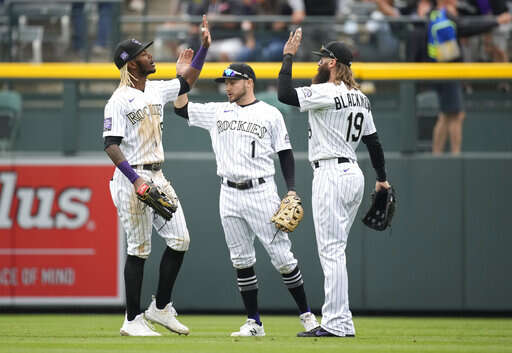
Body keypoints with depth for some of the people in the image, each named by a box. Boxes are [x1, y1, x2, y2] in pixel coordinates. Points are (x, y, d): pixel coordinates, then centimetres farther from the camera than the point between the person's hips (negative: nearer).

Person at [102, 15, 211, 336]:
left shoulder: (157, 90, 11)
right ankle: (133, 320, 3)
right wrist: (135, 178, -26)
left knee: (180, 240, 4)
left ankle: (161, 308, 15)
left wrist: (205, 46, 16)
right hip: (133, 179, -8)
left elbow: (187, 83, 27)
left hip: (158, 177, 8)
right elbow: (111, 145, -17)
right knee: (139, 249, -4)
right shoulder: (119, 101, -12)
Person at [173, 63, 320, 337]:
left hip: (261, 193, -4)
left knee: (281, 256, -6)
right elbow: (181, 108, 14)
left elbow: (285, 154, 2)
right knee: (241, 260, 4)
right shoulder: (217, 111, 13)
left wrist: (291, 190, -7)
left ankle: (306, 314, 4)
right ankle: (253, 323, 9)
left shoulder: (270, 114, 2)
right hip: (229, 196, 4)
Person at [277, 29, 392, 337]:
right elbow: (373, 141, 18)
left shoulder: (328, 93, -14)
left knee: (331, 250, -9)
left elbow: (285, 94, -21)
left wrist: (289, 56, -10)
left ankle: (337, 323, -12)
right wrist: (382, 178, 27)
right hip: (354, 174, 9)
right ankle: (340, 321, 13)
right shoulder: (360, 98, 13)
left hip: (332, 175, -9)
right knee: (335, 250, 13)